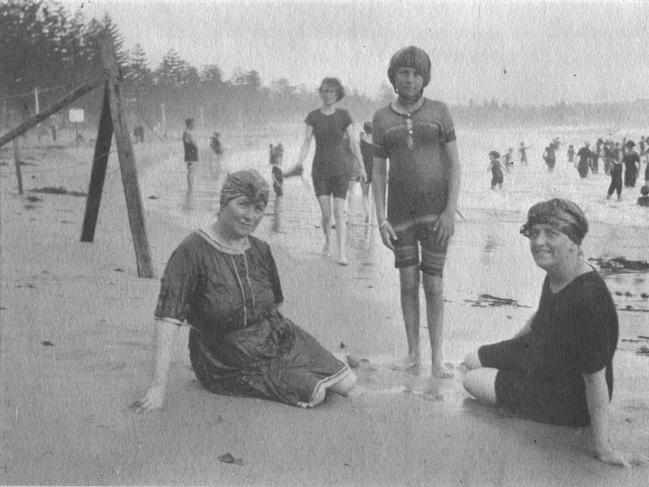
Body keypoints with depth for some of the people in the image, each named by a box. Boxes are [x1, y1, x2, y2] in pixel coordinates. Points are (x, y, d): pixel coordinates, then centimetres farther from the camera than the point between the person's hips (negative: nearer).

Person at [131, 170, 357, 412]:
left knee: (346, 384, 1)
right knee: (315, 394, -18)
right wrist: (158, 388, -34)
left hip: (277, 338, 6)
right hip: (227, 363, -6)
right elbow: (167, 317, -29)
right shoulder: (191, 252, -23)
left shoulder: (260, 251, -2)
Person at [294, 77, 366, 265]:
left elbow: (352, 142, 4)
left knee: (338, 211, -8)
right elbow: (306, 142, -3)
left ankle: (341, 252, -8)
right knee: (325, 213, -1)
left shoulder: (343, 115, 1)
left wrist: (361, 166, 3)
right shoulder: (313, 116, 1)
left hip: (340, 169, -1)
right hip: (320, 170, 1)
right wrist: (300, 162, -18)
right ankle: (327, 240, 28)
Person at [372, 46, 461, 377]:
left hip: (436, 212, -2)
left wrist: (451, 210, -10)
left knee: (433, 285, -1)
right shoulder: (382, 118, 5)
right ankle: (413, 353, 19)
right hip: (400, 214, 2)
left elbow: (454, 165, -1)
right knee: (408, 284, 6)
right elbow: (378, 172, 5)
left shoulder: (439, 111, 0)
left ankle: (437, 359, 9)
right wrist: (381, 220, -2)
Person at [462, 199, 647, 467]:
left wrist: (602, 447, -27)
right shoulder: (555, 275, -11)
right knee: (472, 361, 16)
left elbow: (596, 378, -33)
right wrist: (513, 342, 27)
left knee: (472, 382, -4)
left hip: (571, 399, -8)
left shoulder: (589, 300, -38)